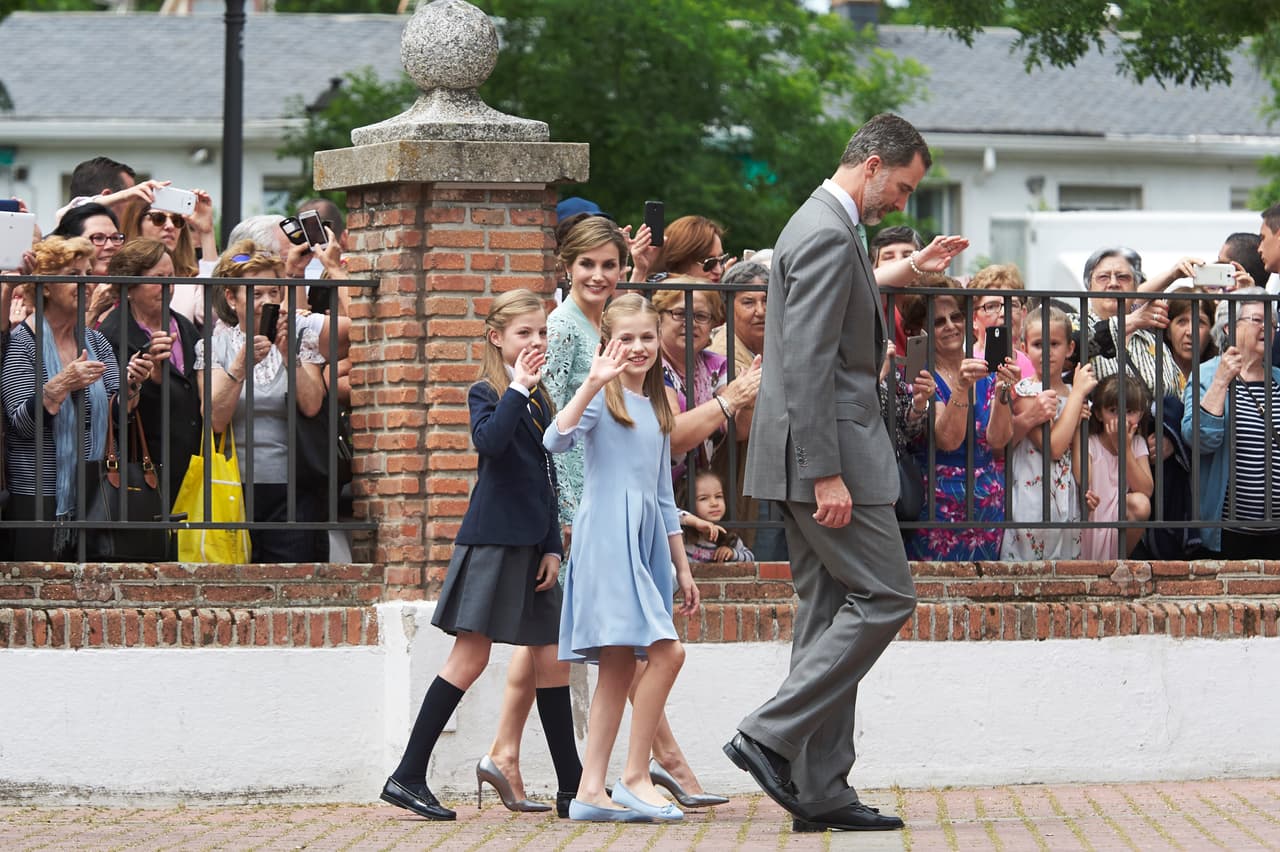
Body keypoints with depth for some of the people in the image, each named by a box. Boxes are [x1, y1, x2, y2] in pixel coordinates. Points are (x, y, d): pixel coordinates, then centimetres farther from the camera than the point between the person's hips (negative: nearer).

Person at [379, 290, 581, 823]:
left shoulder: (540, 399, 16)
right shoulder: (487, 394, -4)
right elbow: (489, 440, -27)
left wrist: (553, 547, 12)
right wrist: (518, 388, -19)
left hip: (531, 544, 7)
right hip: (492, 539, -7)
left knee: (549, 659, 7)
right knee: (470, 659, -9)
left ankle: (573, 786, 11)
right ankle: (408, 777, -7)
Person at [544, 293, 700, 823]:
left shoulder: (657, 410, 21)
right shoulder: (603, 399, -2)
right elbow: (556, 441, -22)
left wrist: (682, 569, 23)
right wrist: (594, 383, -28)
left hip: (646, 542, 8)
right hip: (609, 537, -8)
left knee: (619, 668, 4)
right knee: (666, 651, -17)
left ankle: (591, 790, 4)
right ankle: (635, 775, -10)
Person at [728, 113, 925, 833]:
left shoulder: (823, 227, 18)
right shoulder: (829, 237, -15)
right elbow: (807, 365, -22)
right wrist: (827, 474, -23)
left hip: (819, 456, 11)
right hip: (830, 454, -11)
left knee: (831, 612, 9)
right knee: (885, 595, -8)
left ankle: (821, 788, 8)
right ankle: (772, 736, -10)